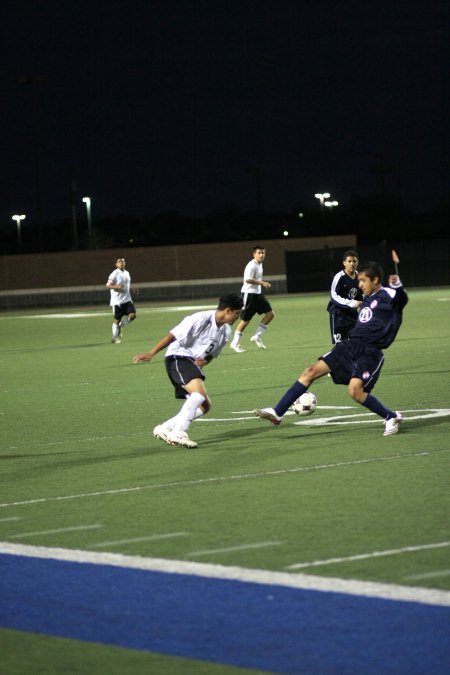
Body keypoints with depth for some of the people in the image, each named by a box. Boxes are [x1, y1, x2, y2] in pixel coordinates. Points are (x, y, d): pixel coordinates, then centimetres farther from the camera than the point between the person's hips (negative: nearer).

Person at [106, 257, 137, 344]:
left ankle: (120, 326, 17)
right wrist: (116, 286, -31)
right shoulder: (114, 274, -11)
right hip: (117, 301, -6)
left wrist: (132, 289, 10)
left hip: (127, 299, 6)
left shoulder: (126, 273, 13)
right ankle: (115, 337, 15)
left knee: (132, 315, -9)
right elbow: (108, 285, -15)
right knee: (117, 319, 0)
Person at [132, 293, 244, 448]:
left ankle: (164, 429, 7)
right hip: (178, 357, -9)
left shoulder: (225, 332, 7)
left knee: (205, 406, 4)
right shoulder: (201, 319, -19)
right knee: (199, 393, -28)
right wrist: (151, 354, -22)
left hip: (194, 365, 9)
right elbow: (173, 335, -18)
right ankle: (178, 434, -28)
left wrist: (205, 361, -6)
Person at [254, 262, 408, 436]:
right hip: (350, 345, 8)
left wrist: (397, 284, -48)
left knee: (355, 391, -26)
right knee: (312, 371, -1)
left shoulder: (386, 295, -7)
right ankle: (277, 412, 2)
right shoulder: (367, 299, 19)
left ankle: (391, 417, -3)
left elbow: (402, 299, -29)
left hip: (370, 352, -8)